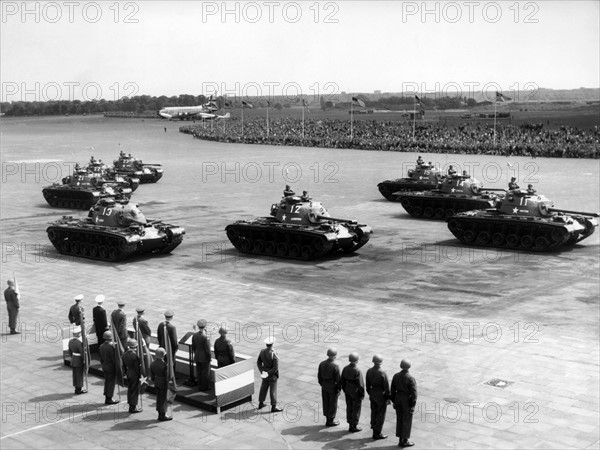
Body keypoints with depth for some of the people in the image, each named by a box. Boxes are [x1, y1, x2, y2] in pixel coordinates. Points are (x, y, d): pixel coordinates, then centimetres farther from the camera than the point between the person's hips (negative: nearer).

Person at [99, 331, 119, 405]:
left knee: (107, 382, 16)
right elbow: (115, 359, -20)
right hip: (111, 367, -8)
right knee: (111, 382, 2)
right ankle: (109, 399, 6)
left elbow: (101, 358, 10)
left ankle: (107, 398, 22)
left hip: (105, 366, 8)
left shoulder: (101, 346, 2)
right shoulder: (112, 346, -22)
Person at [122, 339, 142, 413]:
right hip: (135, 375, -8)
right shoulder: (135, 355, -24)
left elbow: (124, 366, 9)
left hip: (128, 374, 8)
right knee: (135, 391, 3)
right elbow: (137, 367, -20)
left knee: (129, 390, 17)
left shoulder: (124, 354, 0)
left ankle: (131, 406, 26)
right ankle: (133, 407, 8)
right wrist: (139, 375, -9)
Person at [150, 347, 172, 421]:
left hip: (157, 382, 7)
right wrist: (169, 384, -8)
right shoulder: (164, 364, -24)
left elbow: (152, 375, 7)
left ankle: (160, 415, 25)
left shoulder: (152, 364, -2)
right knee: (164, 399, 5)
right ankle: (163, 415, 12)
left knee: (158, 398, 16)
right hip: (163, 383, -7)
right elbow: (167, 376, -19)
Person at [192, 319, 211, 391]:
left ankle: (200, 386, 25)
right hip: (204, 358, -6)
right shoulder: (205, 337, -25)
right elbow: (207, 349, -19)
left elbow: (193, 347, 6)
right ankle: (204, 387, 15)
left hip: (197, 358, 7)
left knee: (199, 372, 16)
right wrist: (209, 358, -7)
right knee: (205, 373, 7)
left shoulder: (194, 335, -4)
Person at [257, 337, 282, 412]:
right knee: (273, 390, 5)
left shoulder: (262, 351, -9)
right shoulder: (274, 354, -28)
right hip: (272, 375, -6)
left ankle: (261, 403, 34)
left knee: (263, 388, 21)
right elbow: (276, 367, -28)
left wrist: (262, 371, -4)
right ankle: (273, 407, 14)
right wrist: (269, 374, -18)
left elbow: (258, 362, 0)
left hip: (265, 373, 6)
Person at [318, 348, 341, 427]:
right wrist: (339, 389, -7)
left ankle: (328, 420, 26)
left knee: (326, 403, 15)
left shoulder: (322, 364, -6)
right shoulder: (335, 366, -24)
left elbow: (319, 376, 3)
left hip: (324, 386, 5)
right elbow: (337, 379, -18)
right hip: (333, 387, -5)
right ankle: (331, 421, 20)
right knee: (333, 404, 10)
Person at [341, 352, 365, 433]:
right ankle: (354, 426, 16)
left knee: (349, 408, 16)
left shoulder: (345, 369, -5)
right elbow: (360, 384, -20)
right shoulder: (357, 371, -25)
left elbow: (342, 381, 5)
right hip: (356, 392, -6)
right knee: (356, 409, 8)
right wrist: (362, 394, -9)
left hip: (348, 391, 6)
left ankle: (350, 425, 25)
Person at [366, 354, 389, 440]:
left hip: (373, 395, 6)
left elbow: (367, 384, 6)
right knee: (380, 415, 6)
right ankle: (377, 433, 13)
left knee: (374, 413, 17)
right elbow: (386, 387, -17)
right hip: (381, 396, -6)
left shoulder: (369, 371, -5)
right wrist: (388, 398, -6)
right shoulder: (383, 374, -24)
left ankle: (374, 430, 26)